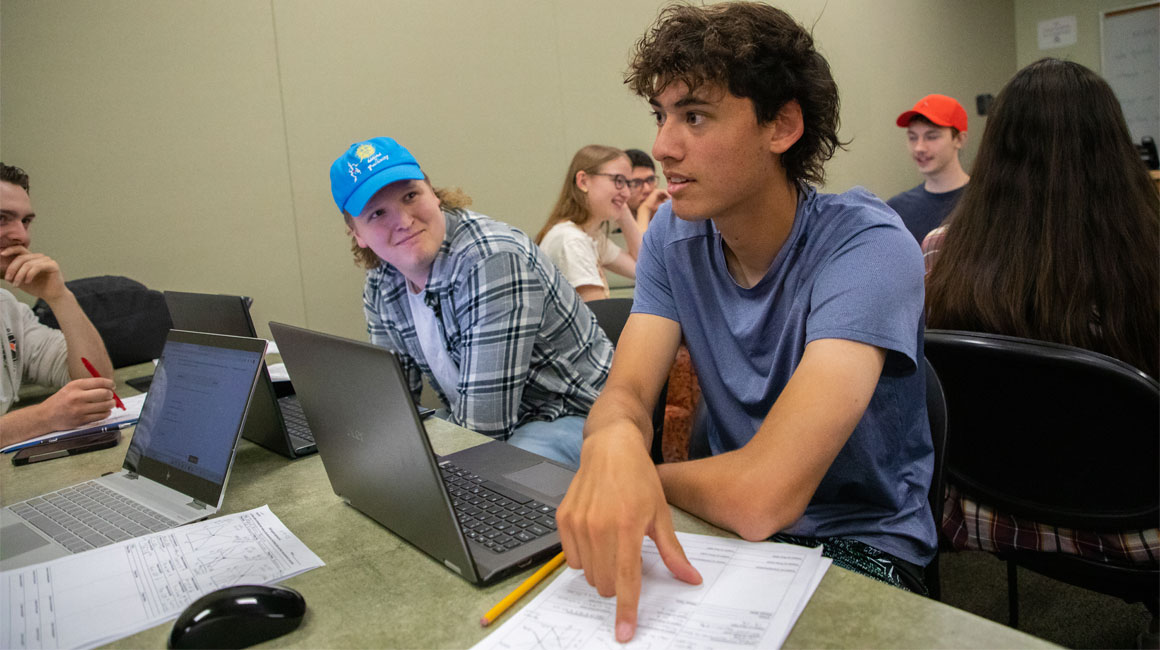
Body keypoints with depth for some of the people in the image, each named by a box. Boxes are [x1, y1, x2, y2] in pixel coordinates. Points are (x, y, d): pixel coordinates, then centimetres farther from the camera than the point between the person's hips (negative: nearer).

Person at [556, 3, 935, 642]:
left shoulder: (867, 247, -24)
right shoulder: (673, 233, -4)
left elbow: (760, 496, -33)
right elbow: (625, 392, -12)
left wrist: (641, 469, -15)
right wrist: (613, 444, -36)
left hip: (860, 544, -3)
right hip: (728, 522, 4)